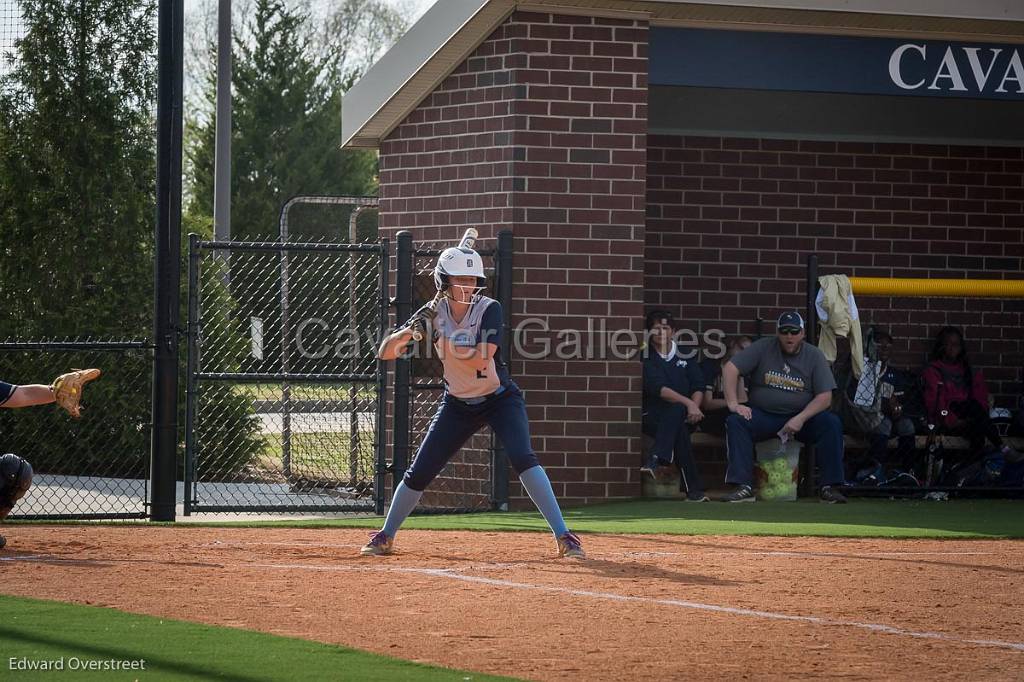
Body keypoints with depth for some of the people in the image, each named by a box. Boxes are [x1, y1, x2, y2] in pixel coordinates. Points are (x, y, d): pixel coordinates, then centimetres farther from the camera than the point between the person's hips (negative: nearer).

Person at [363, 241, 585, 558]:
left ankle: (563, 536, -25)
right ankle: (385, 537, 22)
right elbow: (385, 353, -10)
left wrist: (444, 338, -26)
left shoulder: (489, 309, -17)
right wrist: (409, 331, -29)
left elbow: (481, 359, -30)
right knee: (419, 472, 2)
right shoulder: (433, 313, -8)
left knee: (522, 458, -25)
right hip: (457, 404, 3)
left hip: (500, 399, -3)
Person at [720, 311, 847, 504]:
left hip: (802, 417, 0)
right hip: (763, 415, 0)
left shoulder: (814, 356, 0)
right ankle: (743, 487, -33)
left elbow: (825, 397, -6)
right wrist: (733, 404, -20)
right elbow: (730, 368, -8)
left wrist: (801, 419, -21)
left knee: (832, 423, -26)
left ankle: (830, 487, -24)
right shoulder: (763, 348, -2)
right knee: (735, 422, -28)